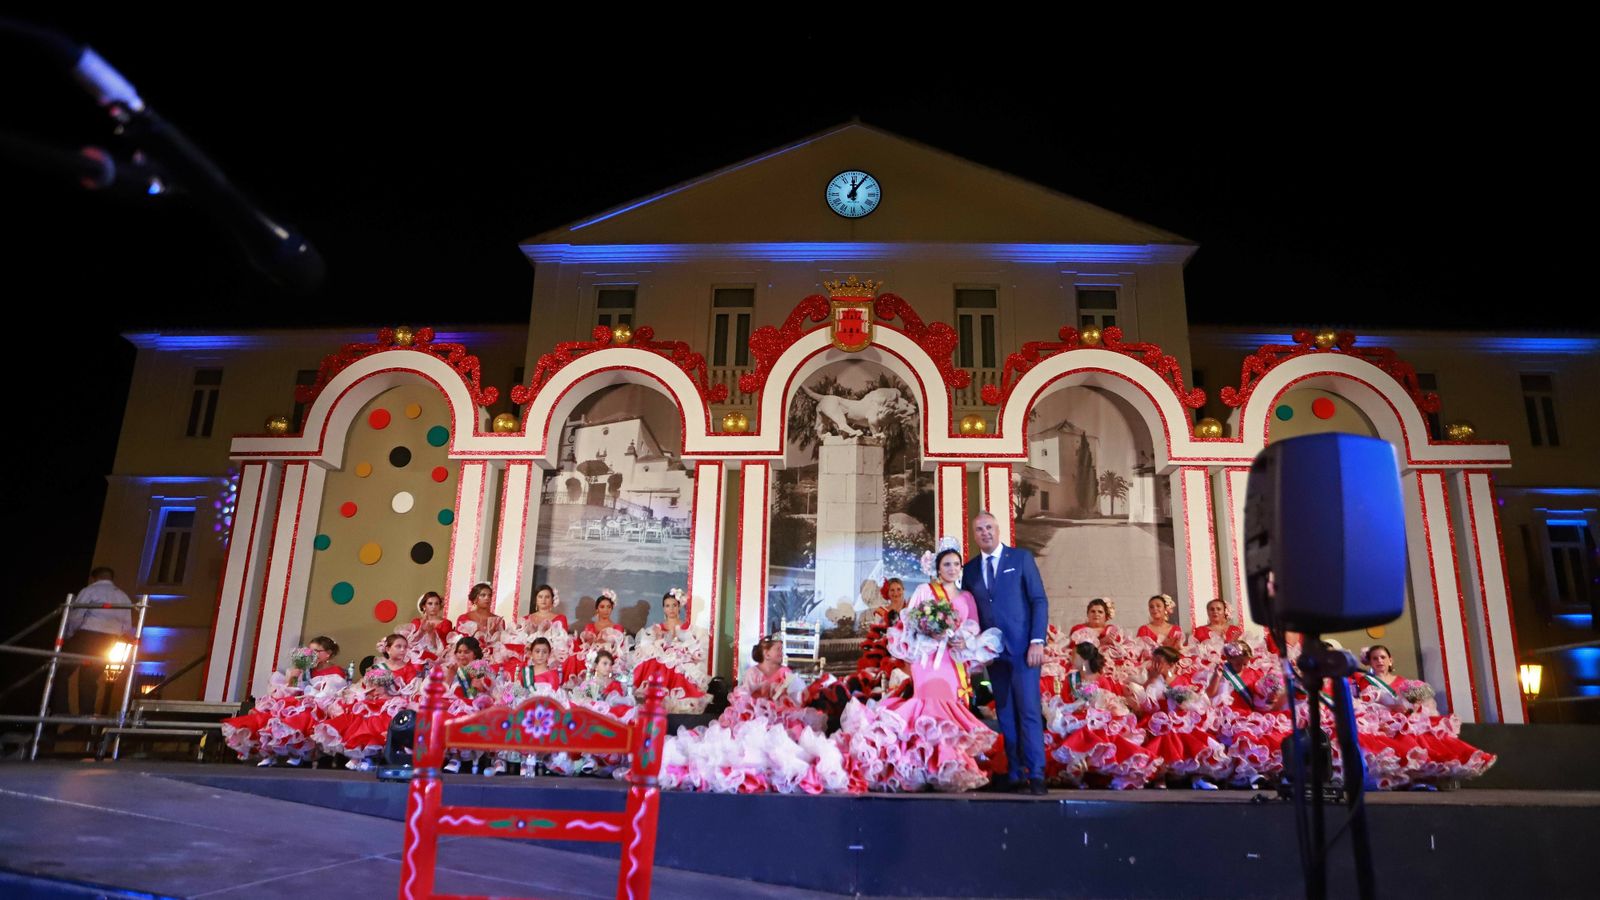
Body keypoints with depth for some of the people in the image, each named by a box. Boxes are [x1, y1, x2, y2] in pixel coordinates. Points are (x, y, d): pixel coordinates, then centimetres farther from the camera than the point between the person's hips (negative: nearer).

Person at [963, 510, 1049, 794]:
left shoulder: (1021, 557, 3)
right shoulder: (969, 569, 12)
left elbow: (1039, 600, -1)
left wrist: (1037, 641, -10)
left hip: (1023, 649, -3)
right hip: (992, 651, 4)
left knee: (1029, 711, -7)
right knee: (1005, 715, 5)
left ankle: (1036, 774, -2)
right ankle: (1016, 775, 9)